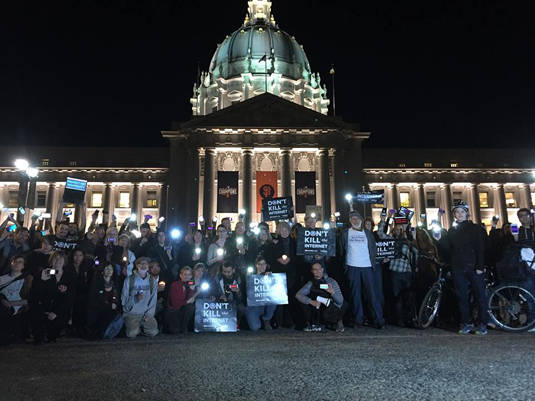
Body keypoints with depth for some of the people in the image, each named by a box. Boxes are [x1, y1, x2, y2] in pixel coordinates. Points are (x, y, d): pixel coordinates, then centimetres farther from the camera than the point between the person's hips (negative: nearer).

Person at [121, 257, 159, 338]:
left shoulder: (153, 281, 1)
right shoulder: (129, 280, -7)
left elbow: (153, 299, -1)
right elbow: (123, 299, -7)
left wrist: (149, 314, -10)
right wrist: (135, 298, -24)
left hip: (146, 314, 2)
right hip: (131, 313, -2)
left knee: (153, 332, -13)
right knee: (132, 334, -20)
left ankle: (141, 327, 18)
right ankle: (131, 326, 15)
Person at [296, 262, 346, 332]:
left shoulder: (331, 282, -12)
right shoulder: (311, 283, -4)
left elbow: (340, 301, -13)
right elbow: (298, 295, -16)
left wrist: (332, 292, -32)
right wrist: (311, 302, -30)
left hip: (334, 311, -3)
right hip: (319, 312, 3)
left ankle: (337, 322, -1)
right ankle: (313, 324, -2)